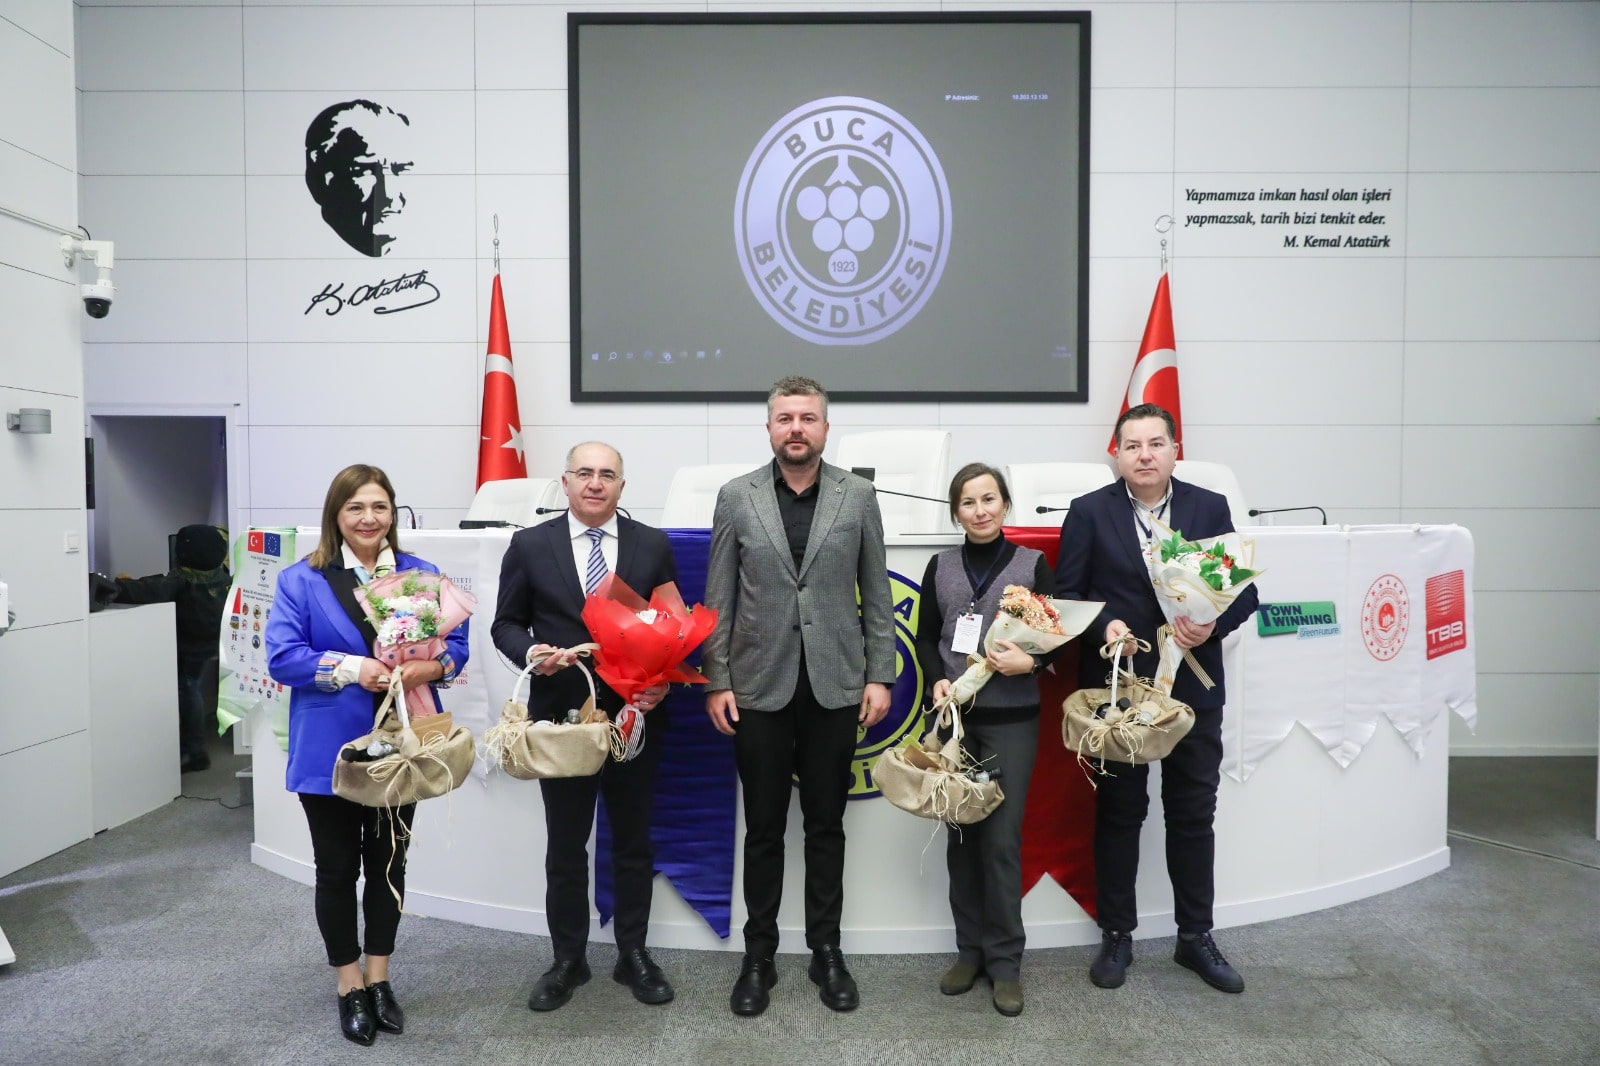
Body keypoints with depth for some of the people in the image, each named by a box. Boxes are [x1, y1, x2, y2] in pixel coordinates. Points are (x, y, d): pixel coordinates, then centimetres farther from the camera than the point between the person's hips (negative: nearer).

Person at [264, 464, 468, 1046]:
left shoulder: (422, 574, 3)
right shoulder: (301, 579, -5)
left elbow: (457, 639, 0)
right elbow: (282, 657, -12)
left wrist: (432, 666, -21)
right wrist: (352, 668, -23)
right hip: (330, 751, -2)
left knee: (389, 863, 15)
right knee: (338, 868, 11)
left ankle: (379, 979, 33)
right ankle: (349, 986, 30)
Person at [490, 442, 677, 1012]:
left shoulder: (653, 544, 1)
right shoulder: (530, 545, -1)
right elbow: (506, 624, 3)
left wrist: (667, 678, -13)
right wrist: (533, 652, -18)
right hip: (561, 717, 0)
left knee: (634, 842, 13)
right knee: (565, 846, 12)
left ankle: (633, 954, 30)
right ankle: (568, 959, 30)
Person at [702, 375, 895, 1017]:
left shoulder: (857, 496, 2)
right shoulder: (736, 497, 1)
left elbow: (876, 596, 4)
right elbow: (718, 599, 1)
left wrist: (879, 676, -1)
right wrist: (716, 682, -3)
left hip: (834, 688, 0)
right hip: (760, 688, 0)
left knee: (826, 826, 12)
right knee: (763, 829, 11)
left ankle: (826, 952, 28)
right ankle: (759, 954, 26)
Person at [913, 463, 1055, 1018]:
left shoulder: (1032, 564, 3)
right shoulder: (941, 567, 8)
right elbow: (925, 637, 8)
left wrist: (1031, 661, -16)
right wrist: (937, 682, -9)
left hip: (1011, 720, -2)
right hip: (954, 716, 2)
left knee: (1002, 837, -2)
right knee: (961, 834, 7)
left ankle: (1005, 961, 13)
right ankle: (970, 950, 22)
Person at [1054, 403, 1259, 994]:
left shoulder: (1210, 508, 3)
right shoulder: (1089, 511, -1)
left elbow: (1244, 588, 2)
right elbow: (1065, 593, -3)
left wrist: (1213, 624, -17)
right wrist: (1102, 627, -21)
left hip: (1193, 686, 2)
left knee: (1193, 813, 12)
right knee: (1118, 812, 10)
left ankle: (1196, 937, 29)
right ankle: (1116, 936, 25)